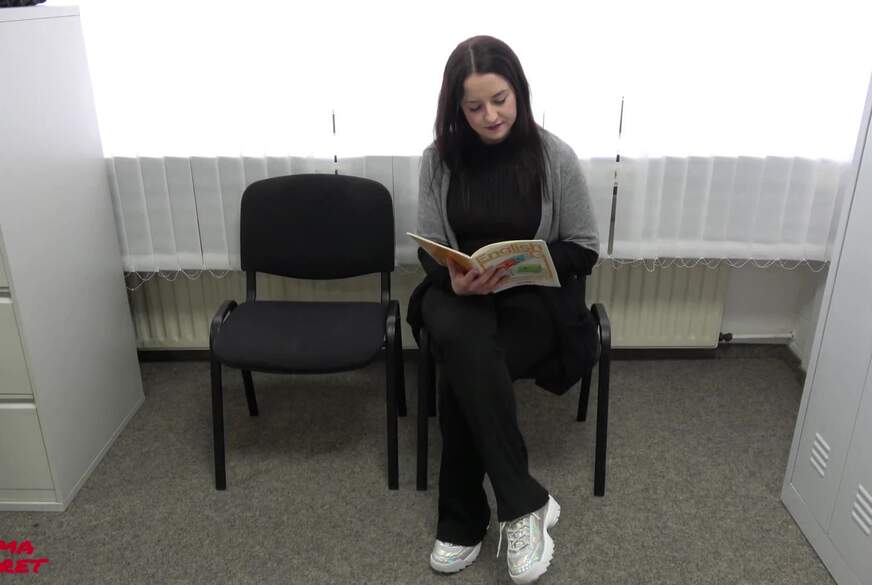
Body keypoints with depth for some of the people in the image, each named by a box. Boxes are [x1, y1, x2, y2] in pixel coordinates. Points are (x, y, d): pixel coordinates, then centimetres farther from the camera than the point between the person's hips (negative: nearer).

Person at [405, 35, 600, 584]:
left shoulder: (555, 156, -7)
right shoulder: (439, 159, -1)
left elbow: (584, 250, -1)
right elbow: (430, 249, 5)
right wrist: (453, 278, -19)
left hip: (535, 297, -2)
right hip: (459, 293, 2)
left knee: (460, 376, -31)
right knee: (463, 346, -35)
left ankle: (463, 521, -11)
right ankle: (525, 503, -23)